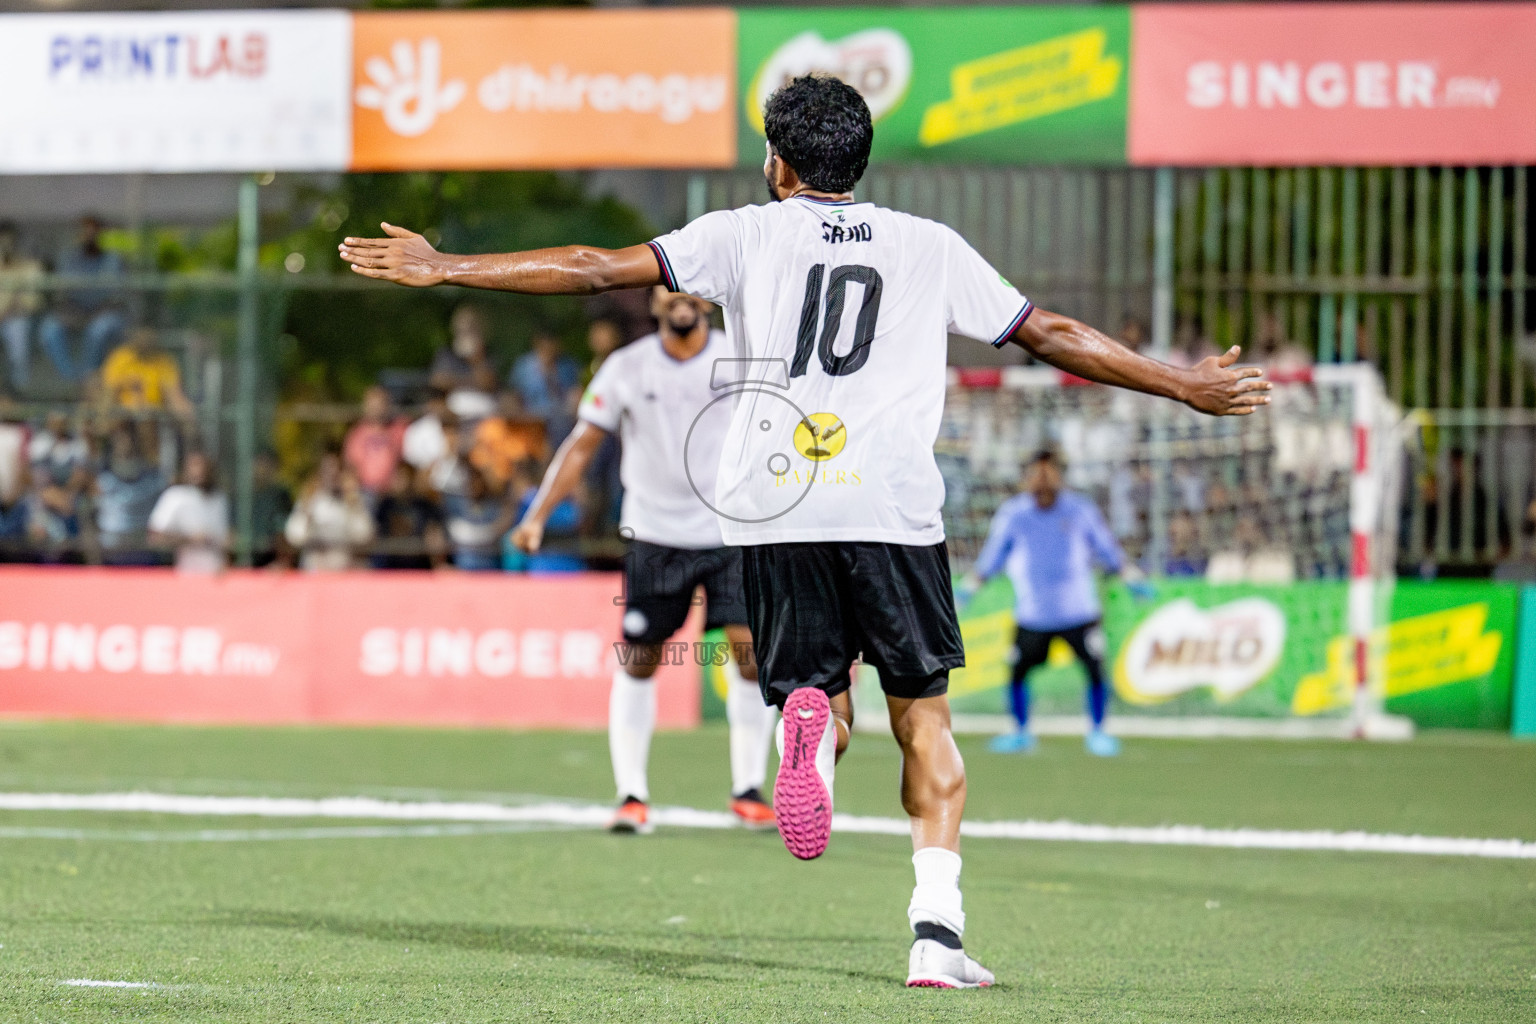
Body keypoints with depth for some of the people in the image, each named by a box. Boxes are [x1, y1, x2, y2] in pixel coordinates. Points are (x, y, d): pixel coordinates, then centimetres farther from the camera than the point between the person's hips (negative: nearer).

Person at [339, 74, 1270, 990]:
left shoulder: (747, 234, 14)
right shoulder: (932, 248, 16)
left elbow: (598, 269, 10)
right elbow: (1053, 336, 19)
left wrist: (446, 269, 16)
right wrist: (1185, 385, 30)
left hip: (775, 506, 0)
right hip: (892, 505, 0)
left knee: (822, 695, 12)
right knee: (924, 717, 9)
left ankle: (812, 718, -27)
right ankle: (938, 927, -4)